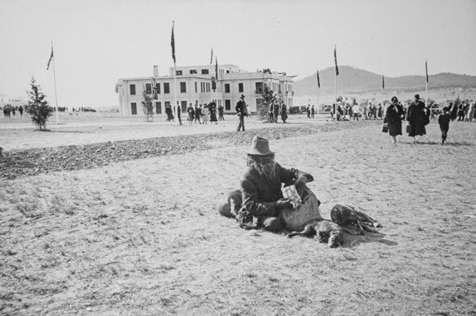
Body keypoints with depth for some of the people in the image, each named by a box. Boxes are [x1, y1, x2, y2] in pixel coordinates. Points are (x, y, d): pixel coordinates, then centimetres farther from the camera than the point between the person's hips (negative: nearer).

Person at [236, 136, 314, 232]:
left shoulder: (275, 167, 4)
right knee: (274, 223, -37)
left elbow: (291, 172, 15)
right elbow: (251, 206, -23)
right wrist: (276, 205, -35)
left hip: (278, 209, 6)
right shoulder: (247, 179, -18)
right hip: (257, 215, -6)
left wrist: (302, 177, -12)